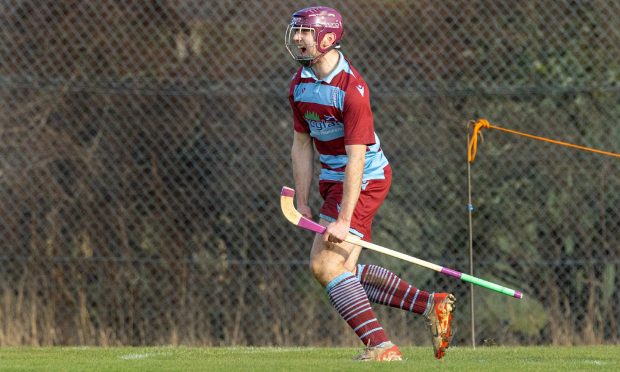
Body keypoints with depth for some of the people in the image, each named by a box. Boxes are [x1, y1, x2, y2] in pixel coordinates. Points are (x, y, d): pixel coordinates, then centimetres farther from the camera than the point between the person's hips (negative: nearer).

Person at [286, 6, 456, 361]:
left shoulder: (352, 89, -23)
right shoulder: (300, 84, 2)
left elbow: (356, 158, -25)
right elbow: (302, 145, 10)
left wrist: (343, 220, -28)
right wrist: (302, 200, 4)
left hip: (364, 181, -9)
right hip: (333, 179, 9)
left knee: (325, 264, -16)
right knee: (345, 272, 8)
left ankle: (381, 346, -13)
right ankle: (432, 304, 16)